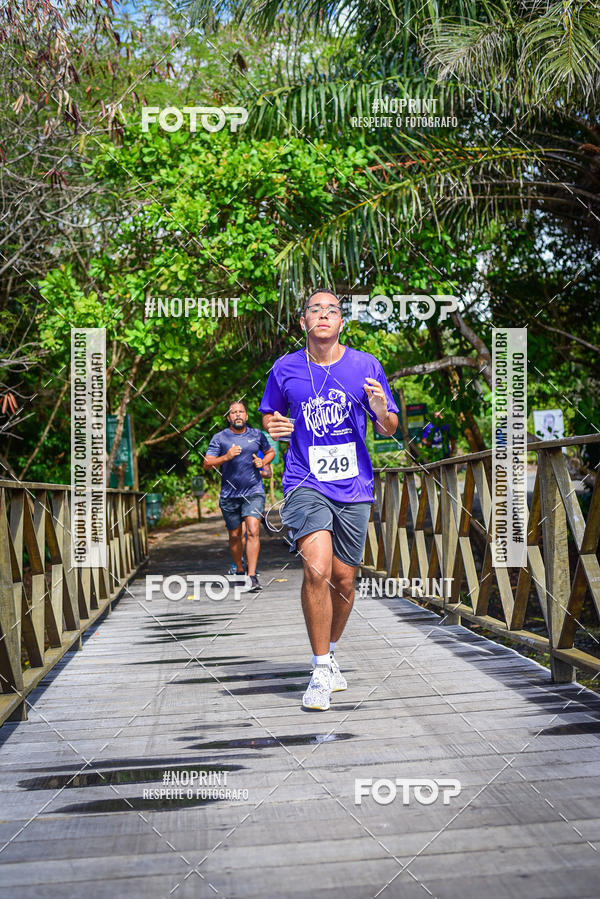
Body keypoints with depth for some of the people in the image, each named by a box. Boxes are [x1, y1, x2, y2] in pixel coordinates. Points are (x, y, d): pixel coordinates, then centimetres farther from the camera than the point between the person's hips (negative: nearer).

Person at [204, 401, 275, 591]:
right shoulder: (219, 438, 2)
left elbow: (270, 451, 25)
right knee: (235, 536, 10)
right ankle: (239, 570, 33)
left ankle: (252, 576, -17)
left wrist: (263, 462, 3)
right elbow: (207, 463, -3)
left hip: (254, 492, 0)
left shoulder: (257, 435, 7)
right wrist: (226, 457, -19)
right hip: (229, 495, 1)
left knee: (253, 531, -16)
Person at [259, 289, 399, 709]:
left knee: (344, 580, 9)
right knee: (317, 570, -20)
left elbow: (390, 428, 7)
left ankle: (330, 654, 35)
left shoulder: (366, 365, 2)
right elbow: (269, 415, 18)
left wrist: (381, 411, -16)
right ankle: (320, 671, -7)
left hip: (353, 488, 2)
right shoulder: (285, 369, 3)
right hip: (305, 484, -2)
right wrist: (274, 427, -6)